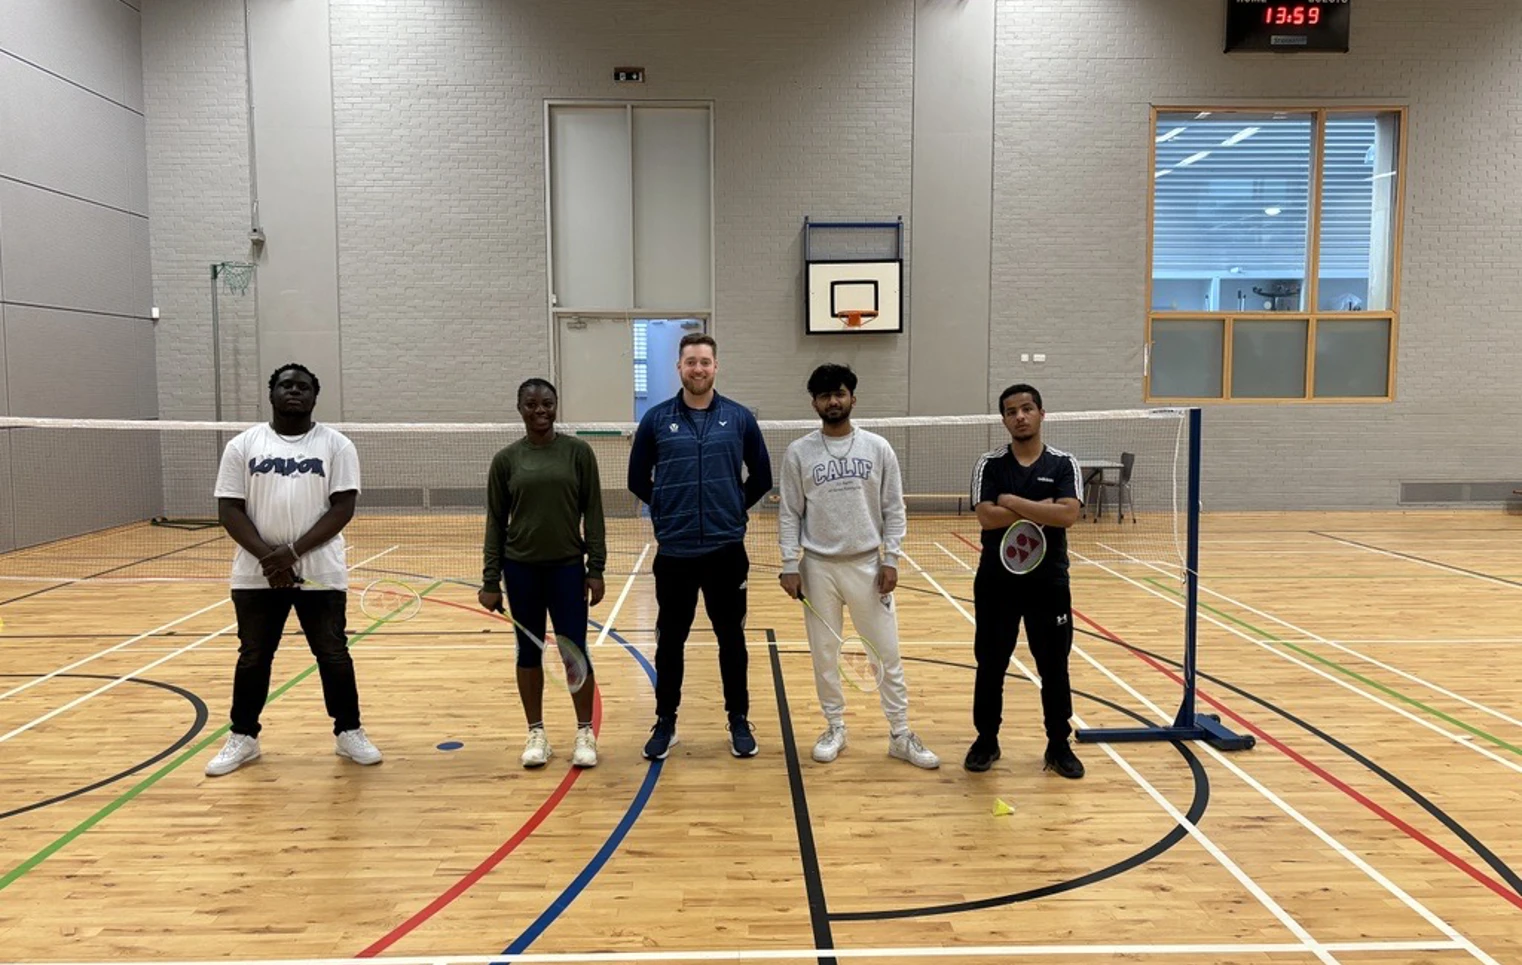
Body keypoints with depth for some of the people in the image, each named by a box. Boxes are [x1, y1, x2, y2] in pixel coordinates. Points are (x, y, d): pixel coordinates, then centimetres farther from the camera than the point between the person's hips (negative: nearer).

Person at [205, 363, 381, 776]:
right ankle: (243, 737, 26)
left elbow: (343, 508, -7)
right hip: (256, 575, 2)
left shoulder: (336, 445, 0)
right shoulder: (242, 445, 4)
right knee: (253, 657, 11)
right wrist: (266, 555, -15)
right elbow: (229, 510, 0)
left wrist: (294, 551, -17)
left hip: (320, 573, -1)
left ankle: (348, 732, 19)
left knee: (333, 655, 5)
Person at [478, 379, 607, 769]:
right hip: (521, 568, 1)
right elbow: (495, 522, 4)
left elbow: (593, 513, 0)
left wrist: (596, 569, -5)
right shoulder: (505, 460, 1)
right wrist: (490, 581, 0)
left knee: (575, 650, 1)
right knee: (529, 651, 9)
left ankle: (585, 733, 16)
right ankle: (536, 733, 22)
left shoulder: (578, 452, -1)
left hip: (567, 566, -1)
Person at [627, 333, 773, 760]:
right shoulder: (656, 419, 0)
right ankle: (665, 723, 24)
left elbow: (761, 477, 10)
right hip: (674, 553, 0)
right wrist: (670, 509, 8)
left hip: (727, 551, 0)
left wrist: (734, 508, 9)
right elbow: (638, 479, 9)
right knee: (669, 641, 9)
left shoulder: (739, 418, 1)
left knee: (732, 640, 9)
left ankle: (739, 722, 23)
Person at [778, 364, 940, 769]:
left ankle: (900, 735, 16)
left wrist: (890, 559, -4)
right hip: (818, 566, 0)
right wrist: (789, 565, -4)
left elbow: (894, 510, 3)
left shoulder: (878, 448, 1)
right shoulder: (799, 452, 0)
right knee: (824, 654, 9)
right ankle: (835, 729, 25)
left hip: (868, 564, 0)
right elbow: (789, 514, 2)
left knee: (887, 653, 4)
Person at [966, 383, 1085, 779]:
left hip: (1049, 581, 0)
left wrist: (1012, 501, -16)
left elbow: (1068, 514, -18)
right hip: (996, 581, 0)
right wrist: (1040, 510, -15)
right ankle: (986, 740, 25)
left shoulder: (1064, 464, -1)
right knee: (990, 664, 9)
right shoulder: (989, 465, -1)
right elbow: (987, 517, -16)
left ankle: (1059, 746, 23)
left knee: (1054, 667, 8)